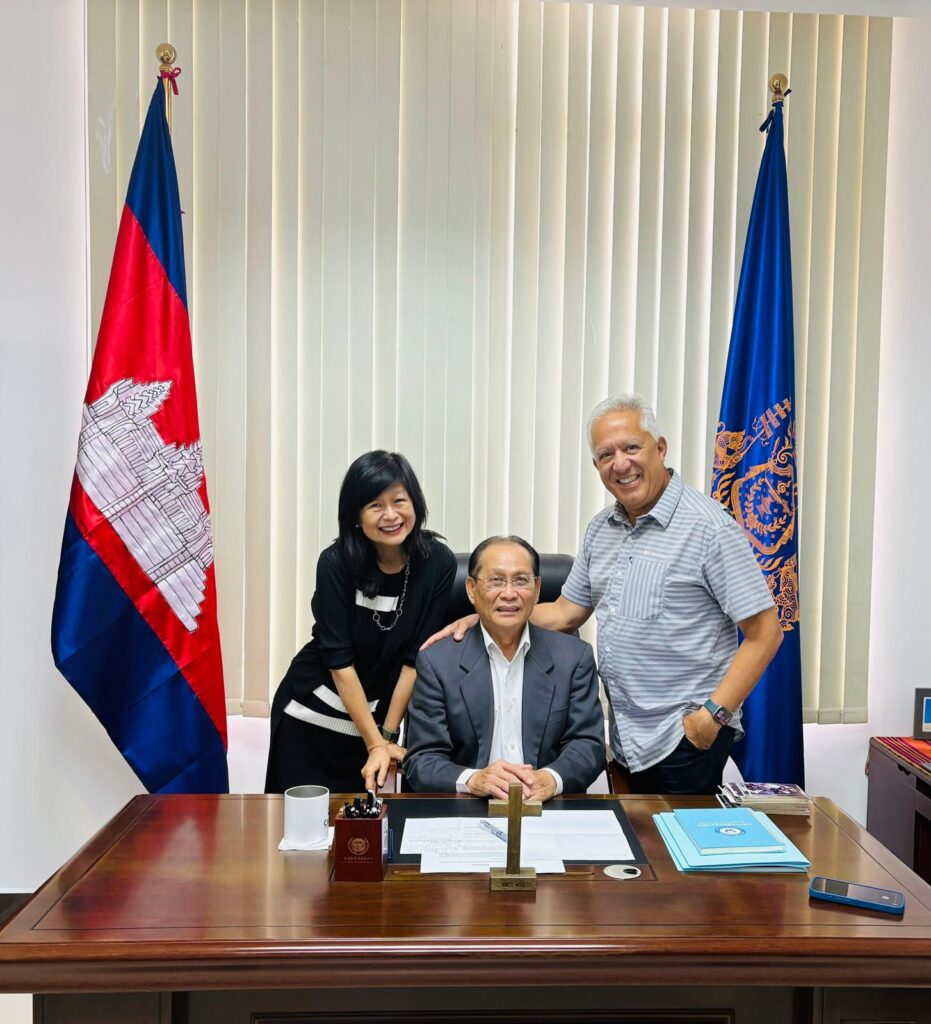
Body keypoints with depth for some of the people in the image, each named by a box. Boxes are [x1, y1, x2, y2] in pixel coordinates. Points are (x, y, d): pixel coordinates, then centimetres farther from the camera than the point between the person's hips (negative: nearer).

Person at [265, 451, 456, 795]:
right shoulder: (336, 563, -18)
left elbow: (416, 657, -10)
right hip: (310, 714, -1)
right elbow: (339, 660, -17)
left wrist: (387, 736, -8)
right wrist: (375, 743, -16)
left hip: (377, 718, 1)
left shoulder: (438, 563, -14)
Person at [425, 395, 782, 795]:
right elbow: (566, 613, 13)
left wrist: (714, 713, -19)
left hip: (686, 737, -6)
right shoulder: (602, 528, 8)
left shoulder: (710, 528, -14)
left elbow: (765, 633, -13)